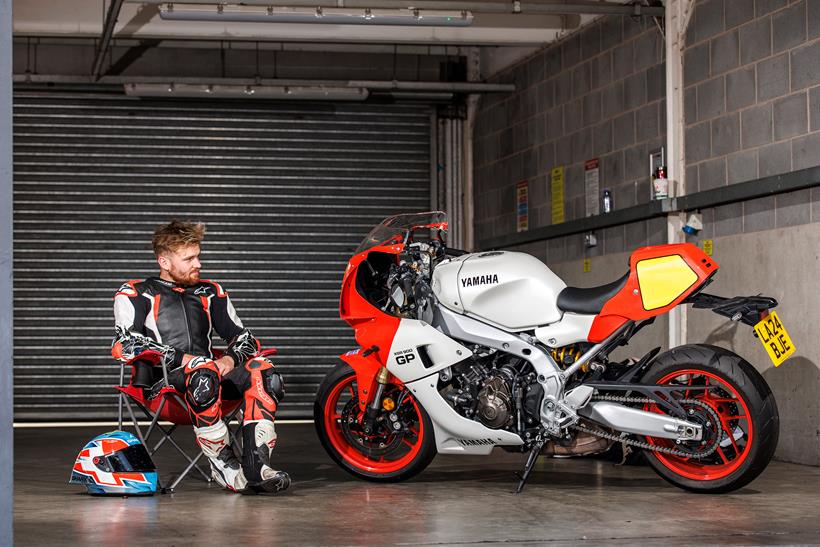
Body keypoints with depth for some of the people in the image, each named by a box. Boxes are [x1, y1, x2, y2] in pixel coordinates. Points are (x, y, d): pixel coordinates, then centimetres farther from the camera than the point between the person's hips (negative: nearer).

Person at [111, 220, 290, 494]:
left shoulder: (210, 292, 27)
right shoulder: (136, 294, 11)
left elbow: (243, 337, 23)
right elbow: (124, 344, -6)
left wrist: (230, 359, -2)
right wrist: (182, 358, -15)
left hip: (209, 372, 5)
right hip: (160, 380, -5)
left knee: (263, 371, -26)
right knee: (204, 375, -40)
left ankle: (256, 464, -34)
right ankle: (225, 467, -31)